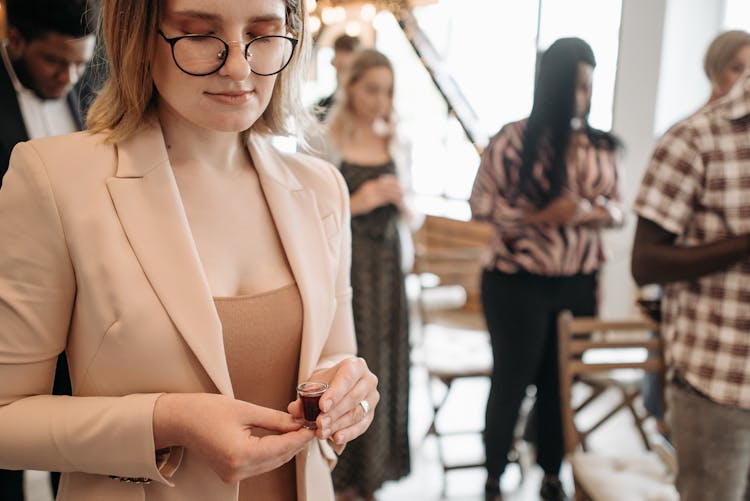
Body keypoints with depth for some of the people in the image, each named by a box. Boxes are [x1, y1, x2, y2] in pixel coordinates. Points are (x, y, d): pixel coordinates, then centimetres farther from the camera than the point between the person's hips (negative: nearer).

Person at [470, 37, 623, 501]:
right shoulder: (513, 139, -10)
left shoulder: (601, 145, 2)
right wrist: (539, 215, -20)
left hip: (579, 284, 4)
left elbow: (617, 208, 8)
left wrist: (589, 212, -15)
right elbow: (481, 204, -8)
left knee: (561, 381, 14)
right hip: (518, 283, -4)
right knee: (511, 381, 8)